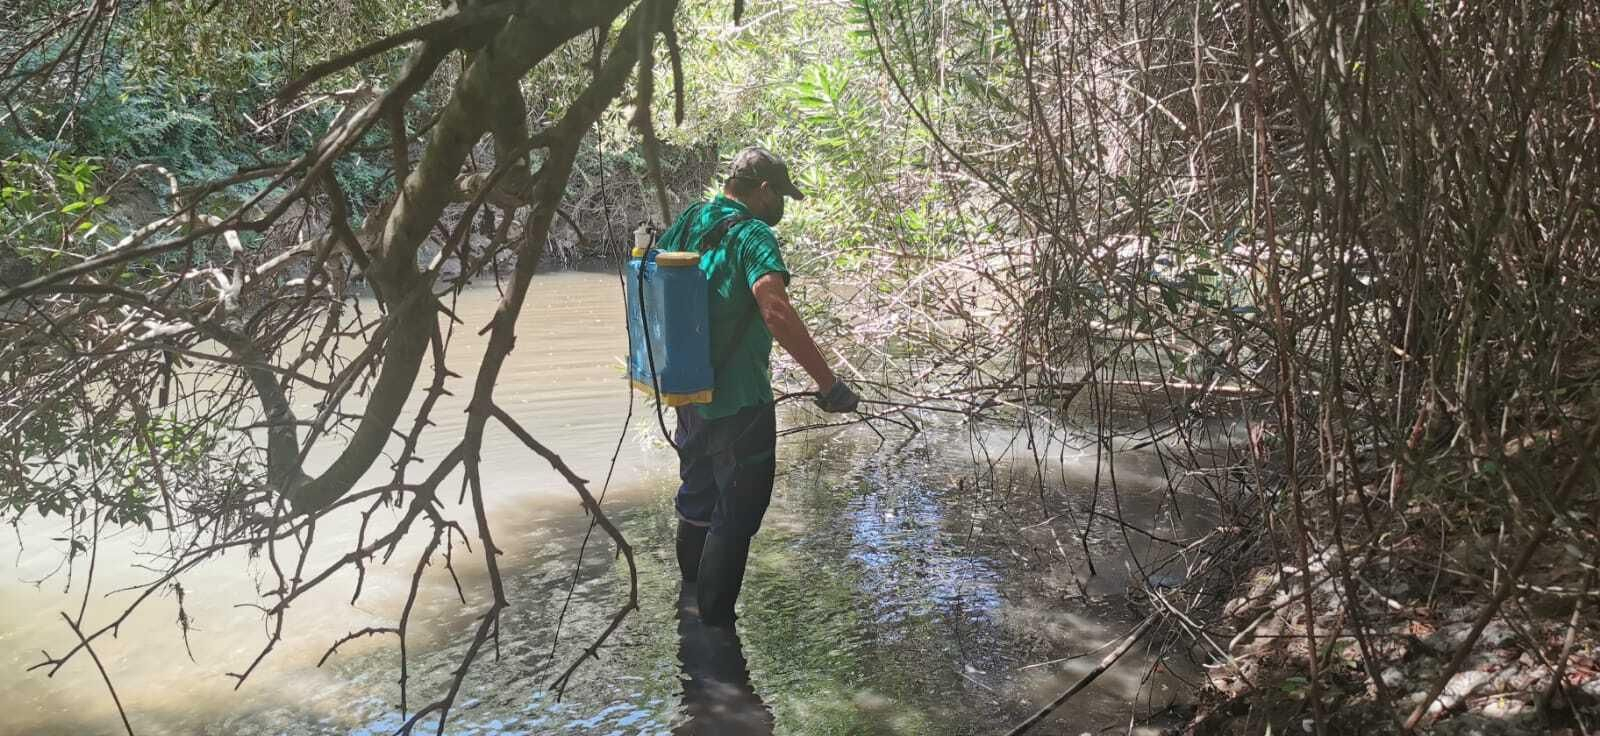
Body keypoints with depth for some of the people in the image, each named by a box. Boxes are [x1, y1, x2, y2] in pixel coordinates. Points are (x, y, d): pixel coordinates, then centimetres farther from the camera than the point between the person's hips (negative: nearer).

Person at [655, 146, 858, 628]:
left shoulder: (686, 224, 6)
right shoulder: (753, 235, -19)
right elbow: (776, 311, -34)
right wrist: (828, 384, -32)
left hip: (689, 397, 9)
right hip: (738, 404, -9)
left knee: (697, 502, 26)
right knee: (736, 517, 4)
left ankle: (689, 592, 44)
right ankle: (714, 624, 11)